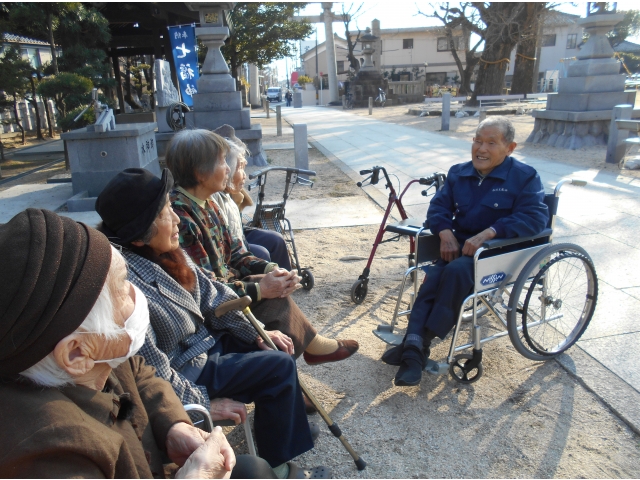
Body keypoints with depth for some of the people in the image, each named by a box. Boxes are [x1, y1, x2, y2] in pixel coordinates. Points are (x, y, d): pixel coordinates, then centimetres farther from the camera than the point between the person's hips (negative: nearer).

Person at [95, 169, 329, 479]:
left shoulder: (166, 252, -7)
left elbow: (210, 295, 1)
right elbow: (154, 372, -27)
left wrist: (257, 332, -2)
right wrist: (204, 404, -17)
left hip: (204, 338, 8)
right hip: (186, 372, -8)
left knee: (275, 347, 7)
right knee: (279, 367, -10)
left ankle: (288, 419, 30)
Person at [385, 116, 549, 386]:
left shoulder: (525, 177, -3)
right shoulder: (458, 173, 13)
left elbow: (535, 217, -16)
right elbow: (438, 207, 9)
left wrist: (487, 233, -27)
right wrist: (446, 234, -14)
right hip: (459, 246, 5)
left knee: (456, 271, -33)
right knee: (432, 280, -25)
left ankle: (422, 342, -24)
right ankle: (414, 352, -31)